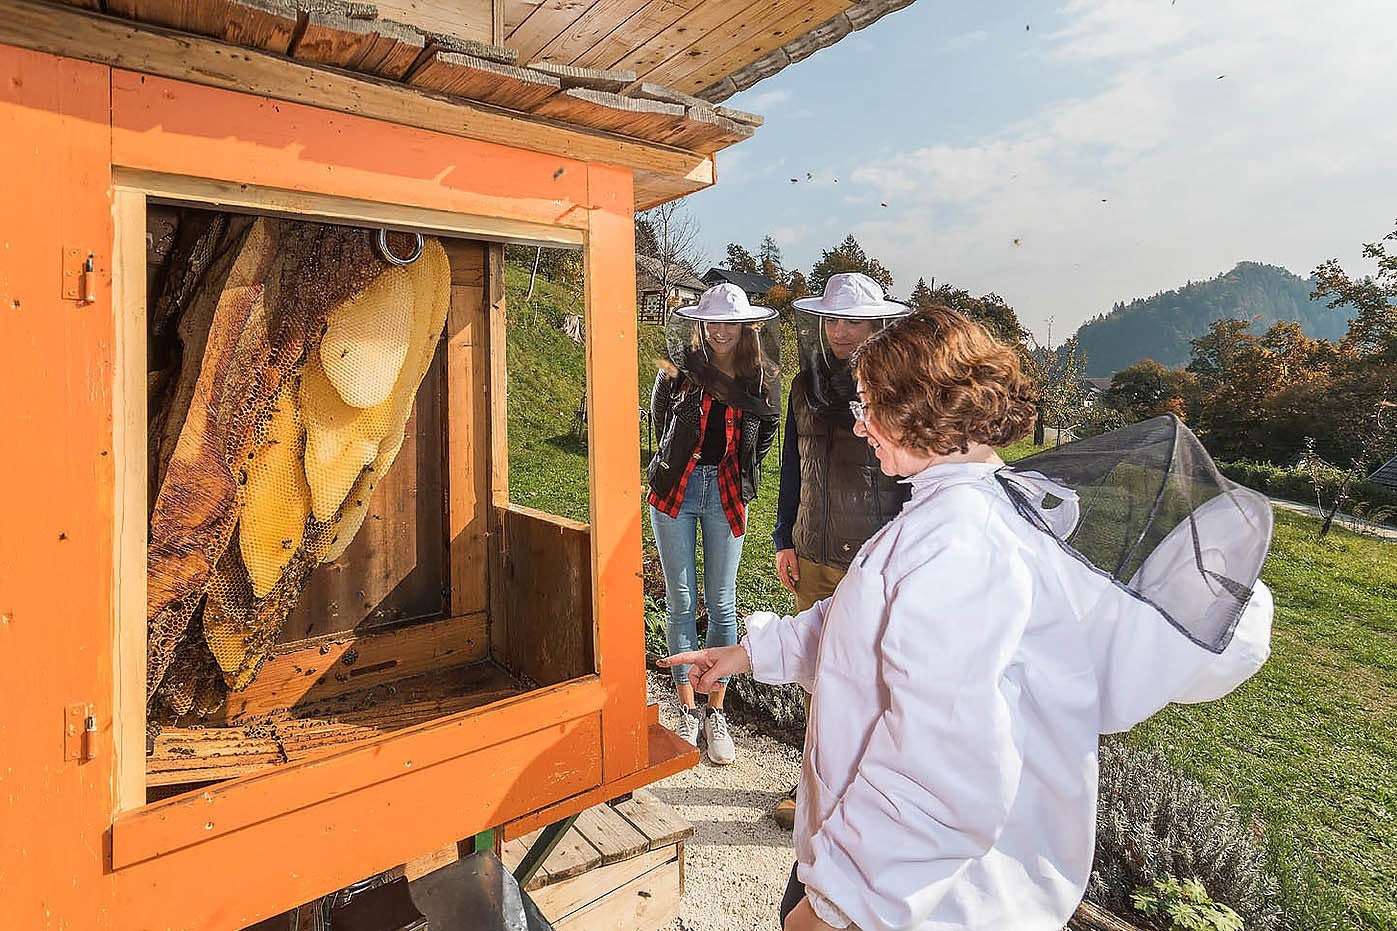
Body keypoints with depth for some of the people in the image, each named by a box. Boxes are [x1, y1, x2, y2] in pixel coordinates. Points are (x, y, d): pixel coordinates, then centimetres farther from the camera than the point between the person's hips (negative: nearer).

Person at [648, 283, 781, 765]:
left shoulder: (762, 378, 0)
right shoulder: (680, 367, -3)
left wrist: (739, 478, 9)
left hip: (726, 494, 1)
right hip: (676, 490, 0)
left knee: (721, 605, 6)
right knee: (681, 603, 6)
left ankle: (716, 714, 21)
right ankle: (687, 711, 21)